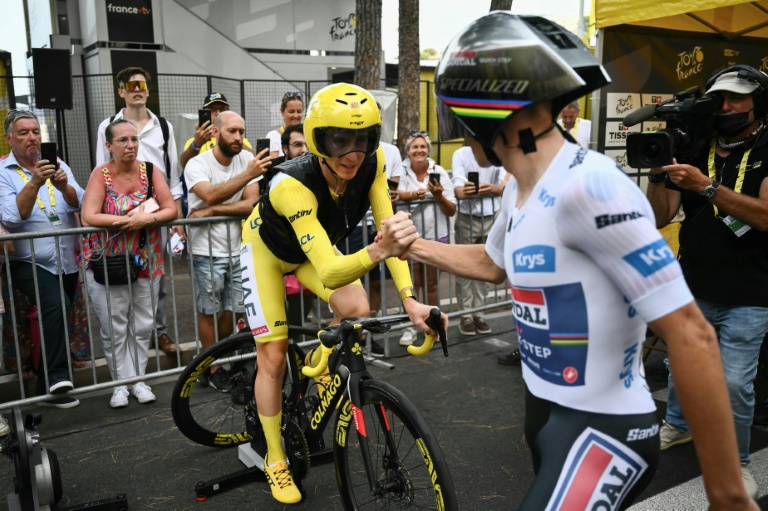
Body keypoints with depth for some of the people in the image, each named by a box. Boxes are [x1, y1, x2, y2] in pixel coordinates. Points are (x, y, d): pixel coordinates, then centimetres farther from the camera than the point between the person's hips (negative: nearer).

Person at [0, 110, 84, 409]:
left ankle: (48, 387, 23)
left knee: (56, 319, 10)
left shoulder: (57, 166, 8)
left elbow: (80, 204, -5)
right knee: (55, 305, -29)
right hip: (29, 262, -4)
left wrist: (63, 186, -25)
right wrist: (34, 182, -29)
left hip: (67, 262, 4)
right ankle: (56, 376, -19)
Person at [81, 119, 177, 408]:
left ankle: (138, 379, 22)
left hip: (146, 262, 2)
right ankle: (121, 383, 16)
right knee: (114, 328, 3)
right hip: (107, 263, -2)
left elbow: (172, 210, -6)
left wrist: (146, 219, -23)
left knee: (142, 326, 8)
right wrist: (129, 219, -23)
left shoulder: (150, 171, -1)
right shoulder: (101, 174, -7)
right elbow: (88, 217, -18)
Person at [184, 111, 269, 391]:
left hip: (238, 249, 4)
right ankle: (212, 367, 26)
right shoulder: (197, 164, -10)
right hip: (207, 252, -3)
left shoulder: (246, 159, -1)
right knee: (210, 312, 9)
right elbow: (211, 195, -29)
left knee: (232, 311, 11)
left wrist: (211, 211, -19)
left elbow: (250, 204, -11)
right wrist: (248, 174, -37)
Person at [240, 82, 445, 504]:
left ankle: (318, 363, 16)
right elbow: (329, 274, -50)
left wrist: (408, 298, -39)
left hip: (317, 246, 5)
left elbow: (386, 225, -27)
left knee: (358, 312, -17)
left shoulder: (372, 163, -28)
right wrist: (380, 250, -69)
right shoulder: (291, 184, -43)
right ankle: (275, 460, 18)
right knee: (273, 358, -3)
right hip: (268, 250, -4)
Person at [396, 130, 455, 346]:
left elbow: (452, 210, -2)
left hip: (436, 235, 1)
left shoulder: (439, 172, 1)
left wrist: (438, 196, -19)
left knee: (431, 283, 13)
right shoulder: (403, 171, -1)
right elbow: (397, 194, -22)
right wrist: (415, 194, -39)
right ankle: (410, 327, 17)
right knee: (412, 283, 5)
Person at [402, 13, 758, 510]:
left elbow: (691, 334, -25)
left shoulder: (589, 186, -25)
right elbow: (492, 263, 25)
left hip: (602, 430, -9)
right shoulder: (519, 190, 3)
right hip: (545, 408, 9)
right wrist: (414, 245, 22)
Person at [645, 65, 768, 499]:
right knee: (680, 365, 17)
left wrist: (706, 186, -29)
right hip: (692, 289, 4)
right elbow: (659, 218, 1)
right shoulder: (694, 153, 4)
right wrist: (658, 175, -16)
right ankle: (679, 425, 42)